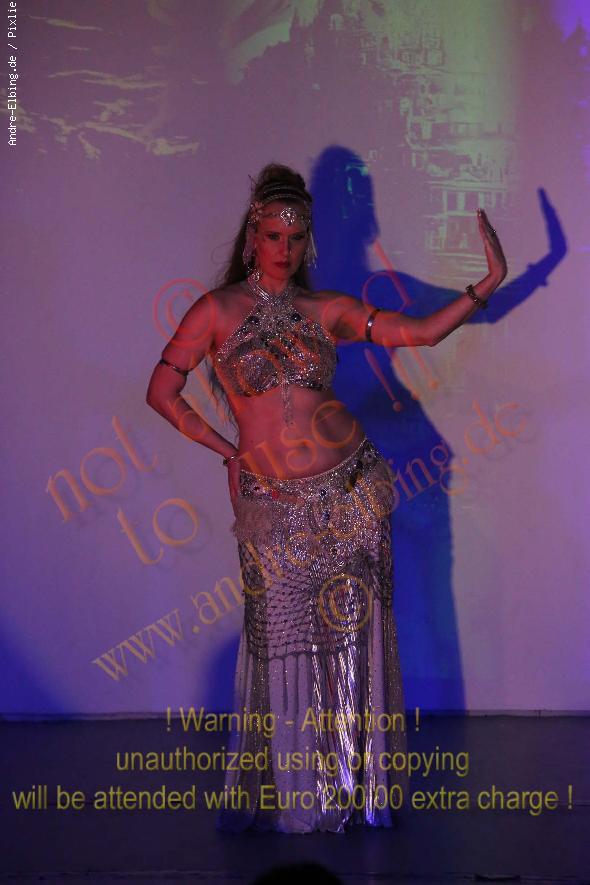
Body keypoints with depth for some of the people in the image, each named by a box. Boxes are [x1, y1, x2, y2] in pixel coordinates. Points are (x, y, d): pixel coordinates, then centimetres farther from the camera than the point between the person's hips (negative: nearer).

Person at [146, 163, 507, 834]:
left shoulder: (327, 309, 5)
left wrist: (488, 282, -8)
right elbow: (162, 391, 2)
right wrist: (228, 451, 2)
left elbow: (421, 331, 0)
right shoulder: (217, 310, 0)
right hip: (273, 504, -2)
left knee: (354, 638, 5)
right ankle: (289, 796, 20)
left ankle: (356, 786, 19)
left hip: (352, 489, 2)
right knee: (284, 641, 4)